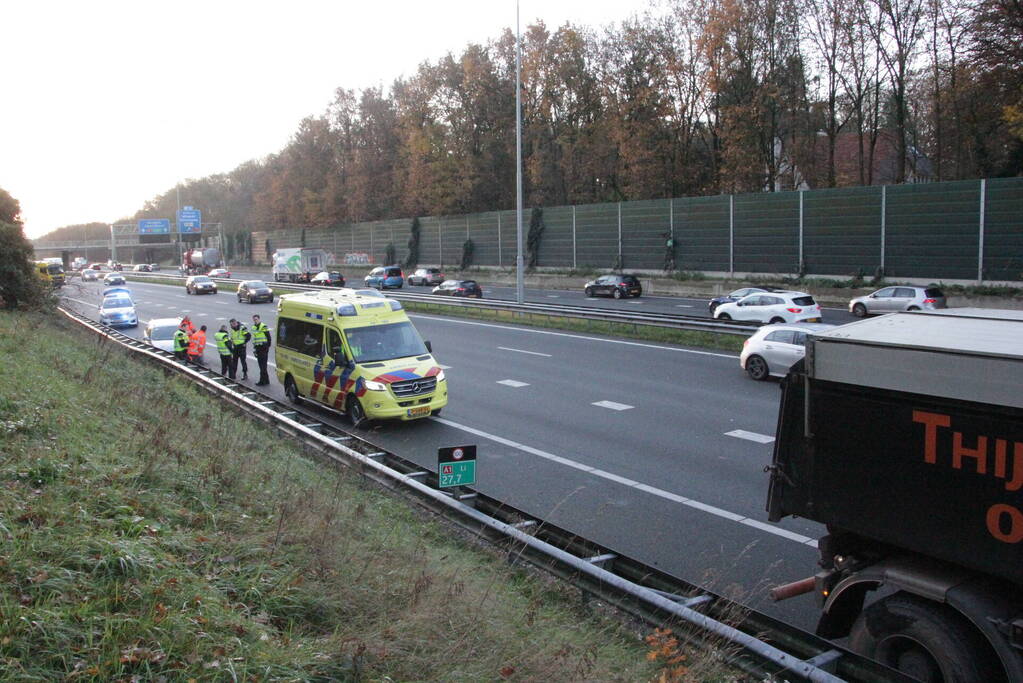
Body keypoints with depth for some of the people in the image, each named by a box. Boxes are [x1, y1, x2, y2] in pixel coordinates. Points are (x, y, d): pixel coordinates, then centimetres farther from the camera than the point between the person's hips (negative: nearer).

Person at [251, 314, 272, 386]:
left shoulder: (264, 326, -11)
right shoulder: (254, 327, 15)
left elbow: (268, 337, -11)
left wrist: (267, 347, -13)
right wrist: (254, 348, 18)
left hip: (264, 348, -8)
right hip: (258, 349, 8)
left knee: (263, 366, -8)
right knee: (261, 365, 11)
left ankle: (262, 381, -6)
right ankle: (266, 380, 19)